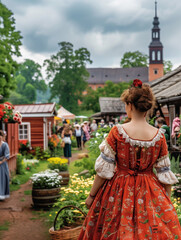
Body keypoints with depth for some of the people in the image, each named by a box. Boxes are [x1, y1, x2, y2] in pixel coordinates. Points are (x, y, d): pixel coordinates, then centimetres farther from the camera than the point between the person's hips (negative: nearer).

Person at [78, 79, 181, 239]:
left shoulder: (117, 132, -15)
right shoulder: (159, 136, -8)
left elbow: (104, 169, -11)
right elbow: (164, 173, -2)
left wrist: (91, 195, 0)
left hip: (119, 191, -2)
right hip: (150, 194, 2)